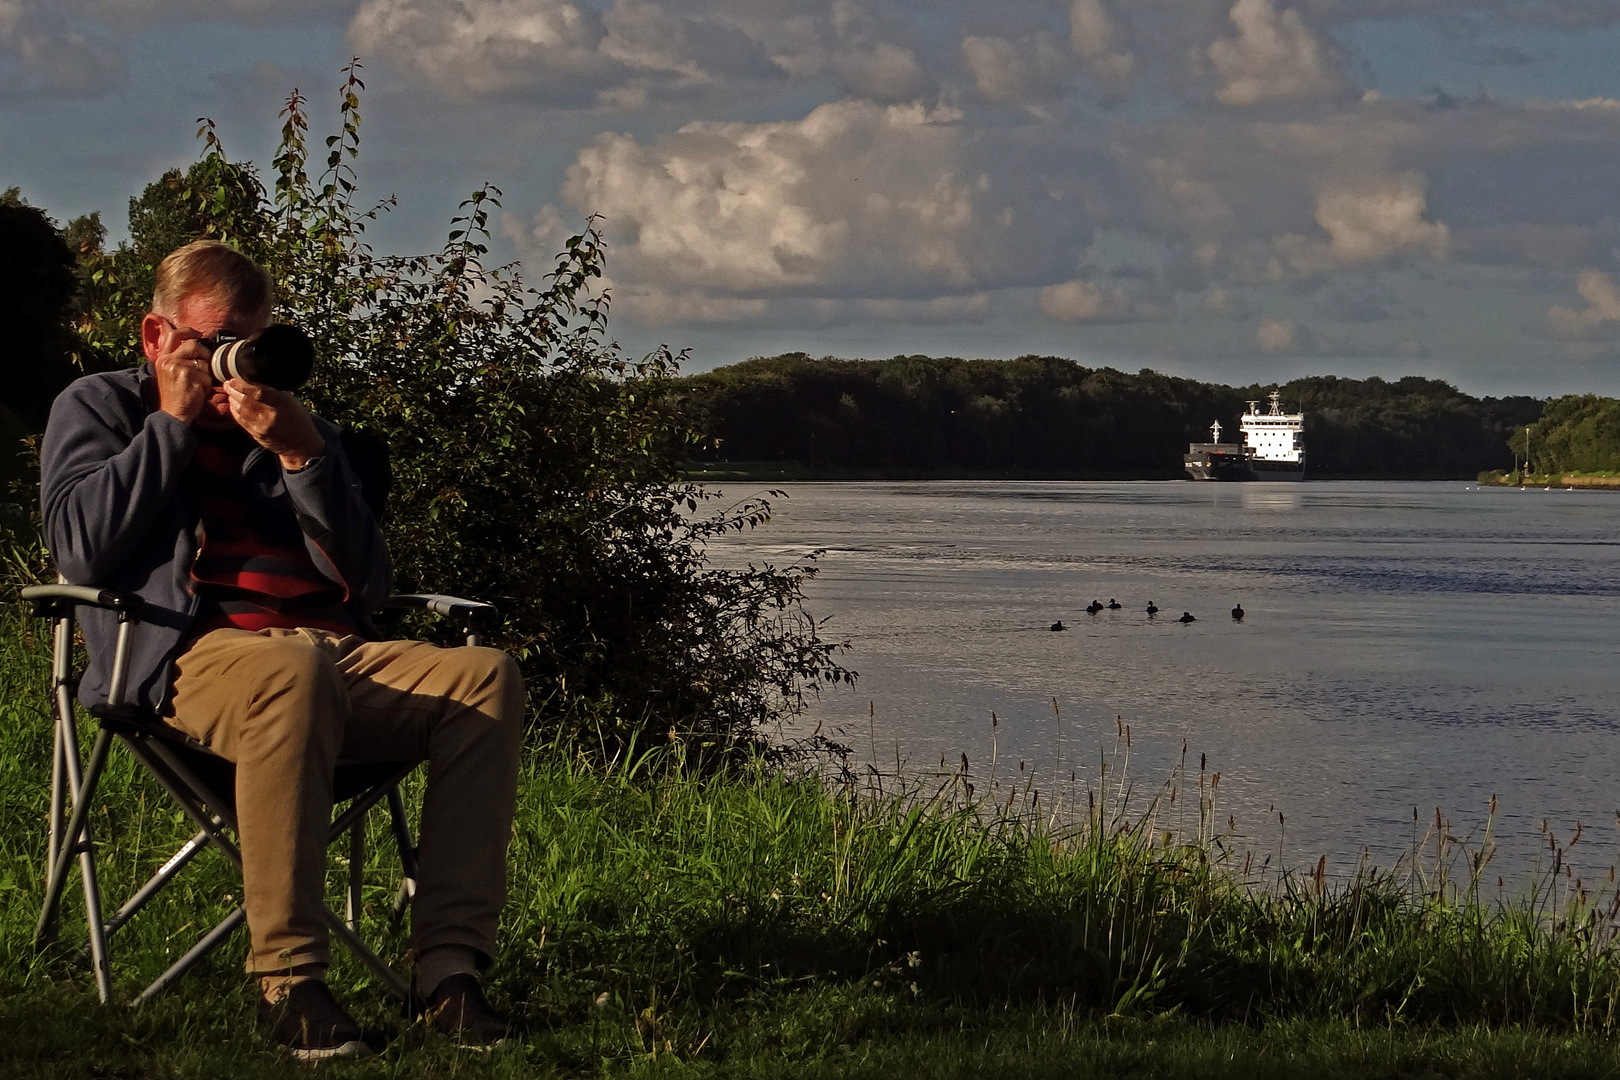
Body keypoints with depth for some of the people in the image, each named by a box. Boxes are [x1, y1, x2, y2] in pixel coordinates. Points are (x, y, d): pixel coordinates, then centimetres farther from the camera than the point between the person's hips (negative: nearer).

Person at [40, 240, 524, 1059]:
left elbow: (368, 585, 13)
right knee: (294, 674, -40)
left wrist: (301, 455, 1)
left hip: (335, 650, 5)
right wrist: (172, 423, 2)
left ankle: (447, 966, -29)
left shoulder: (299, 429, 27)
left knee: (486, 677, -23)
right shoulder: (96, 408, 18)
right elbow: (81, 552, -2)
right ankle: (288, 981, -36)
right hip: (190, 651, -5)